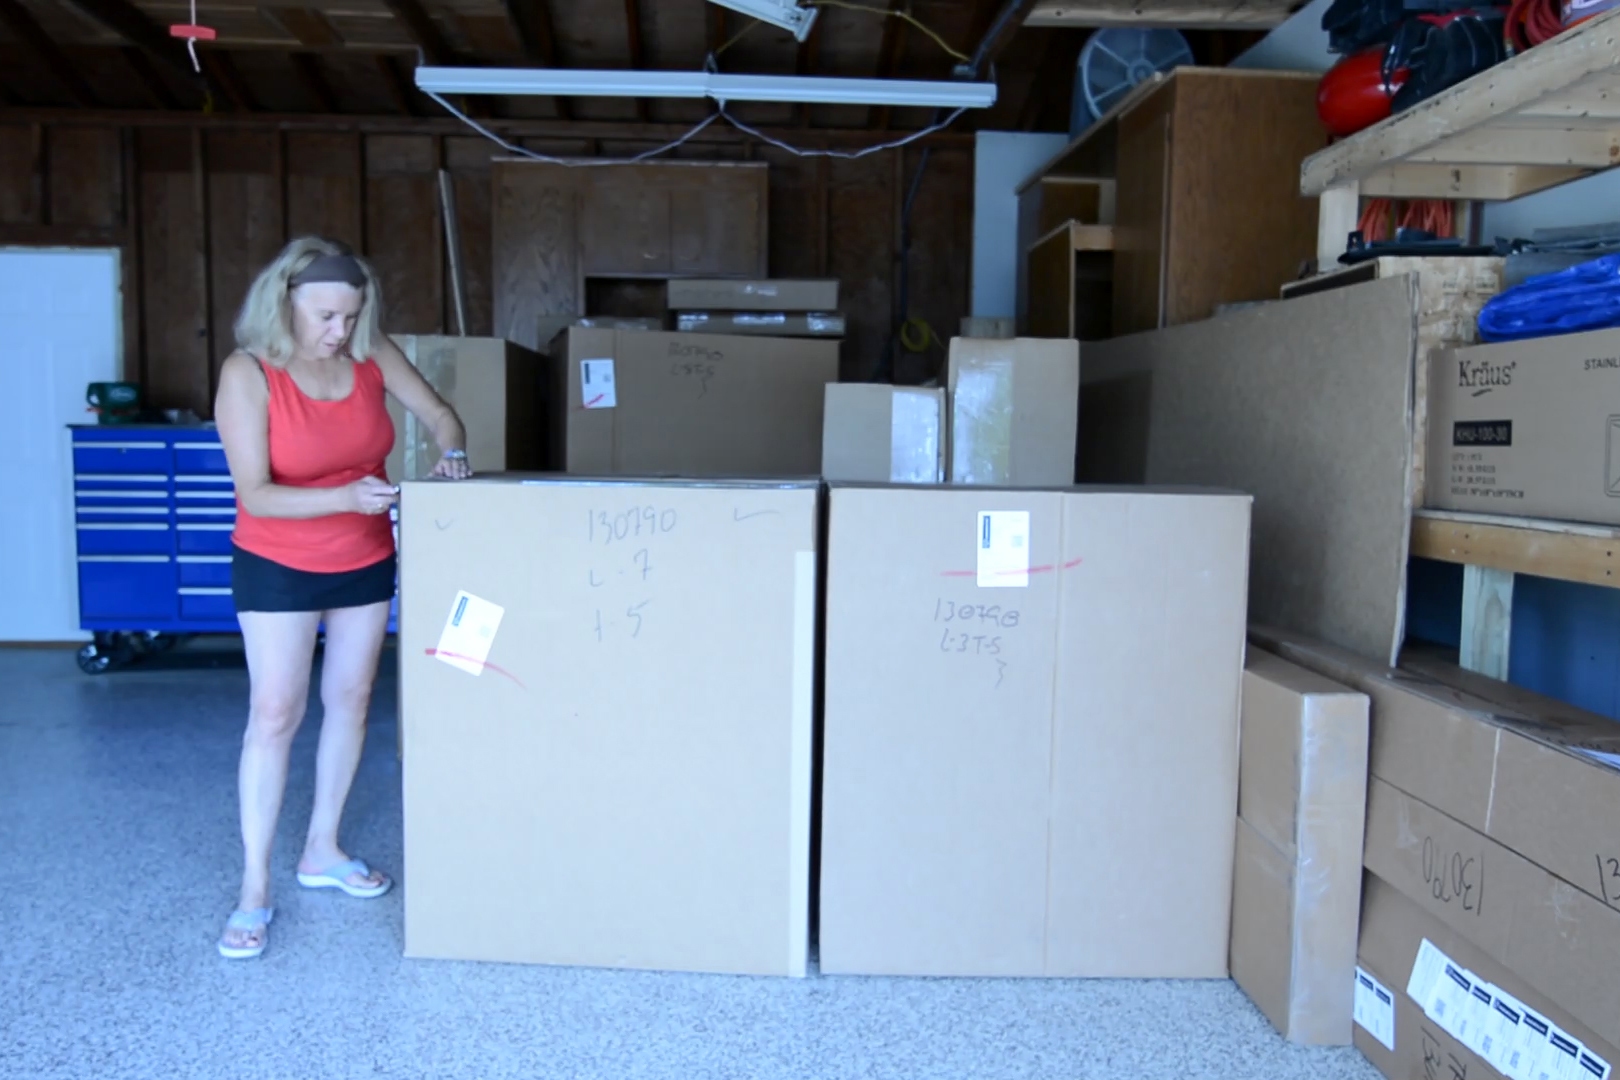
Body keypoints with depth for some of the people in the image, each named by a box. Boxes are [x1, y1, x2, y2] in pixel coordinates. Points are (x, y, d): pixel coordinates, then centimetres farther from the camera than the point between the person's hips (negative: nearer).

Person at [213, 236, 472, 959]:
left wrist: (453, 454, -20)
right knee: (275, 713, -4)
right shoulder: (248, 373, -19)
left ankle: (321, 851, 28)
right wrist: (346, 497, -35)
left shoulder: (371, 355, -8)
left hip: (365, 560, 5)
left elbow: (439, 414, 3)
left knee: (350, 699, 11)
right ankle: (255, 888, 7)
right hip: (278, 566, -4)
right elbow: (256, 494, -22)